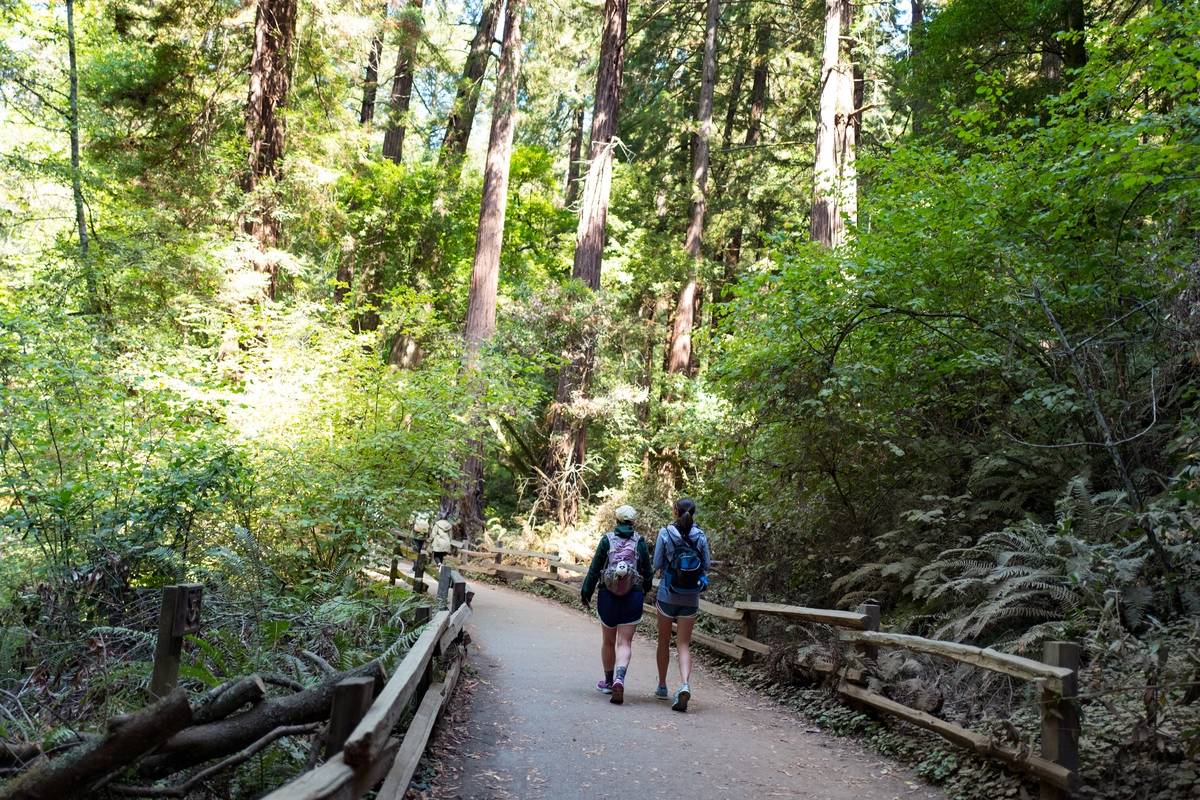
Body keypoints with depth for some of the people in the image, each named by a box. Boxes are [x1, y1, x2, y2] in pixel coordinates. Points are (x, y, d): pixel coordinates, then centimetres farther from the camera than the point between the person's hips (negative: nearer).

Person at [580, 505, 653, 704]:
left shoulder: (607, 539, -3)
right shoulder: (640, 541, -1)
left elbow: (595, 569, -3)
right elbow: (647, 572, 2)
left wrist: (586, 593, 6)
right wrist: (644, 591, 20)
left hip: (608, 597, 0)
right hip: (633, 597, 0)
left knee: (608, 641, 17)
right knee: (625, 643, 1)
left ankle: (609, 681, 30)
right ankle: (619, 679, -21)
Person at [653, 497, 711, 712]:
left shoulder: (665, 533, -10)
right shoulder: (701, 536, -6)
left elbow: (657, 565, -5)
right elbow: (706, 566, 1)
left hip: (667, 595, -1)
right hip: (691, 599, 1)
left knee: (664, 642, 16)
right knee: (684, 645, 5)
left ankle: (662, 686, 27)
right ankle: (685, 684, -17)